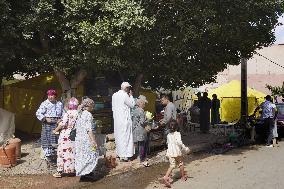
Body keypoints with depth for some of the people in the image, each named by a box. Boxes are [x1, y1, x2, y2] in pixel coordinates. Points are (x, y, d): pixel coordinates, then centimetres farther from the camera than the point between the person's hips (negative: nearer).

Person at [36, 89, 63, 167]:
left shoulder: (60, 104, 11)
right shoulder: (44, 104, -2)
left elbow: (63, 114, 15)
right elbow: (38, 113, -6)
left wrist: (61, 119, -3)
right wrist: (45, 119, -16)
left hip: (57, 125, 4)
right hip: (47, 125, -4)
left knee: (56, 141, 6)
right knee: (47, 141, -5)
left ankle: (54, 157, 19)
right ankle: (48, 159, 4)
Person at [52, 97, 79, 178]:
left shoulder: (68, 113, -14)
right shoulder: (79, 113, -1)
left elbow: (62, 124, -20)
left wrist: (55, 130, -8)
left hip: (65, 136, -4)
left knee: (63, 153, 2)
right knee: (72, 152, 15)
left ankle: (60, 171, 5)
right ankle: (72, 169, 21)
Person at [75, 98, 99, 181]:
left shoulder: (80, 114, 12)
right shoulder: (88, 114, -12)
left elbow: (76, 127, 15)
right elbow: (89, 129, -17)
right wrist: (93, 140, -18)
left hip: (78, 138, 8)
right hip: (86, 138, -8)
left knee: (81, 155, 13)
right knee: (90, 155, -1)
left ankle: (82, 172, 18)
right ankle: (86, 173, -5)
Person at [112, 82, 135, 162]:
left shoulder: (114, 95, 9)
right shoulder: (125, 95, -15)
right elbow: (132, 105, -6)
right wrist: (131, 95, 2)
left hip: (117, 118, 8)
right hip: (124, 119, -8)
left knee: (118, 136, 16)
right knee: (125, 136, -2)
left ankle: (119, 153, 25)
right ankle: (124, 156, 1)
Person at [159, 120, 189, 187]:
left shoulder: (168, 135, 10)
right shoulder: (177, 134, -8)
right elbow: (179, 142, -21)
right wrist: (185, 148, -12)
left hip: (170, 152, 4)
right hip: (177, 152, -4)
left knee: (172, 165, 3)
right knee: (181, 164, 17)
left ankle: (165, 177, -17)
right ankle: (183, 176, 35)